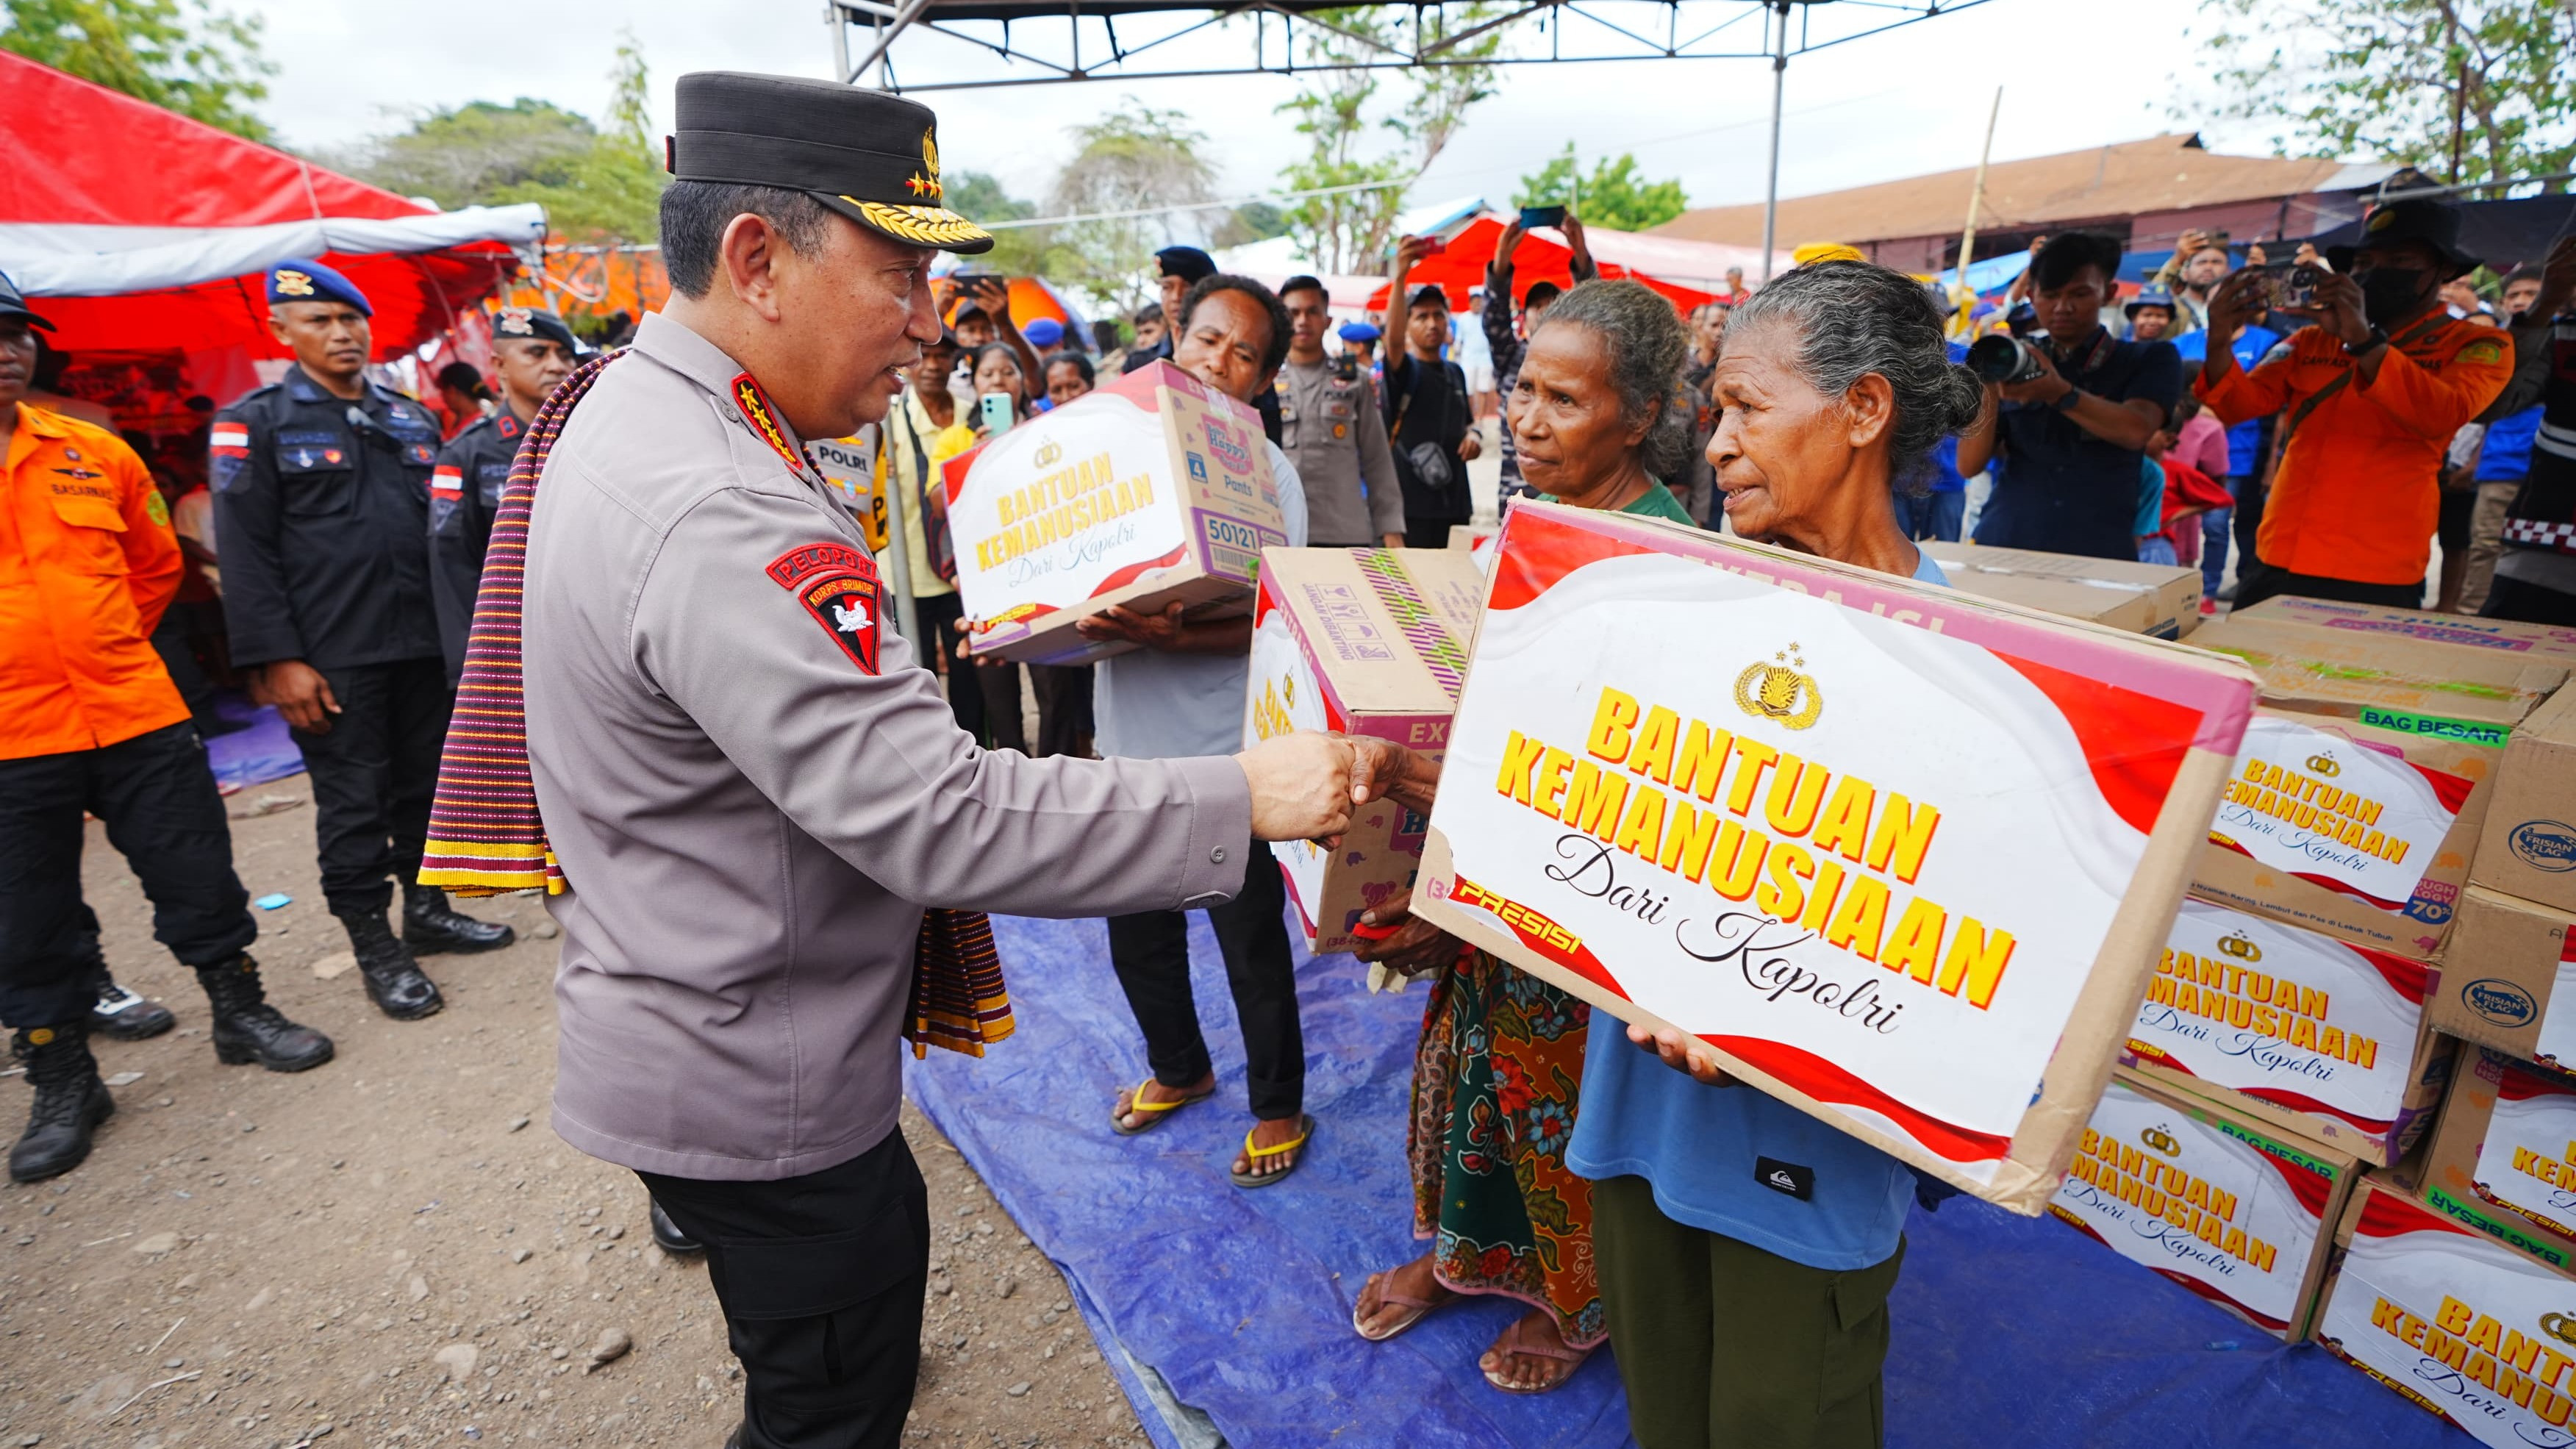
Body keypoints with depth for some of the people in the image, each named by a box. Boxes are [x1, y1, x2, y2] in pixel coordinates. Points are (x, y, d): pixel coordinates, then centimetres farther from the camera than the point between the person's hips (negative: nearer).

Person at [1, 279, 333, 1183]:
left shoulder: (96, 453, 6)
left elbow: (156, 564, 18)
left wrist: (105, 644, 11)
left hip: (137, 714, 2)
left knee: (196, 873, 10)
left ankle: (241, 1014, 29)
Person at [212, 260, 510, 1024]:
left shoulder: (412, 419, 14)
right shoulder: (255, 424, -1)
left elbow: (444, 527, 17)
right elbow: (246, 554, -7)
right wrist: (278, 659, -13)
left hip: (424, 646, 5)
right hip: (332, 660, -5)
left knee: (426, 786, 14)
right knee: (353, 804, 3)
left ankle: (426, 909, 30)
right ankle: (376, 949, 14)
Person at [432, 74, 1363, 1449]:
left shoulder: (621, 404, 4)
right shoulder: (718, 519, -31)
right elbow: (941, 821, -34)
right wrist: (1246, 797, -30)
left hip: (687, 1034, 10)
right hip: (753, 1097, -10)